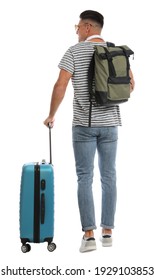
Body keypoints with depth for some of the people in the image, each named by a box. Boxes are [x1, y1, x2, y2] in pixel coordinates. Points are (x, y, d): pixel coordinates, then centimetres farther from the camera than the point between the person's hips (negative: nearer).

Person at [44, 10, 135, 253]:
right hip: (109, 123, 3)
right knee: (109, 177, 8)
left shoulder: (75, 51, -7)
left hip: (83, 124, -3)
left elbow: (60, 86, -12)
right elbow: (130, 85, 8)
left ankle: (89, 235, -6)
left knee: (85, 178, -1)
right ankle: (107, 232, 11)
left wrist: (52, 115, 1)